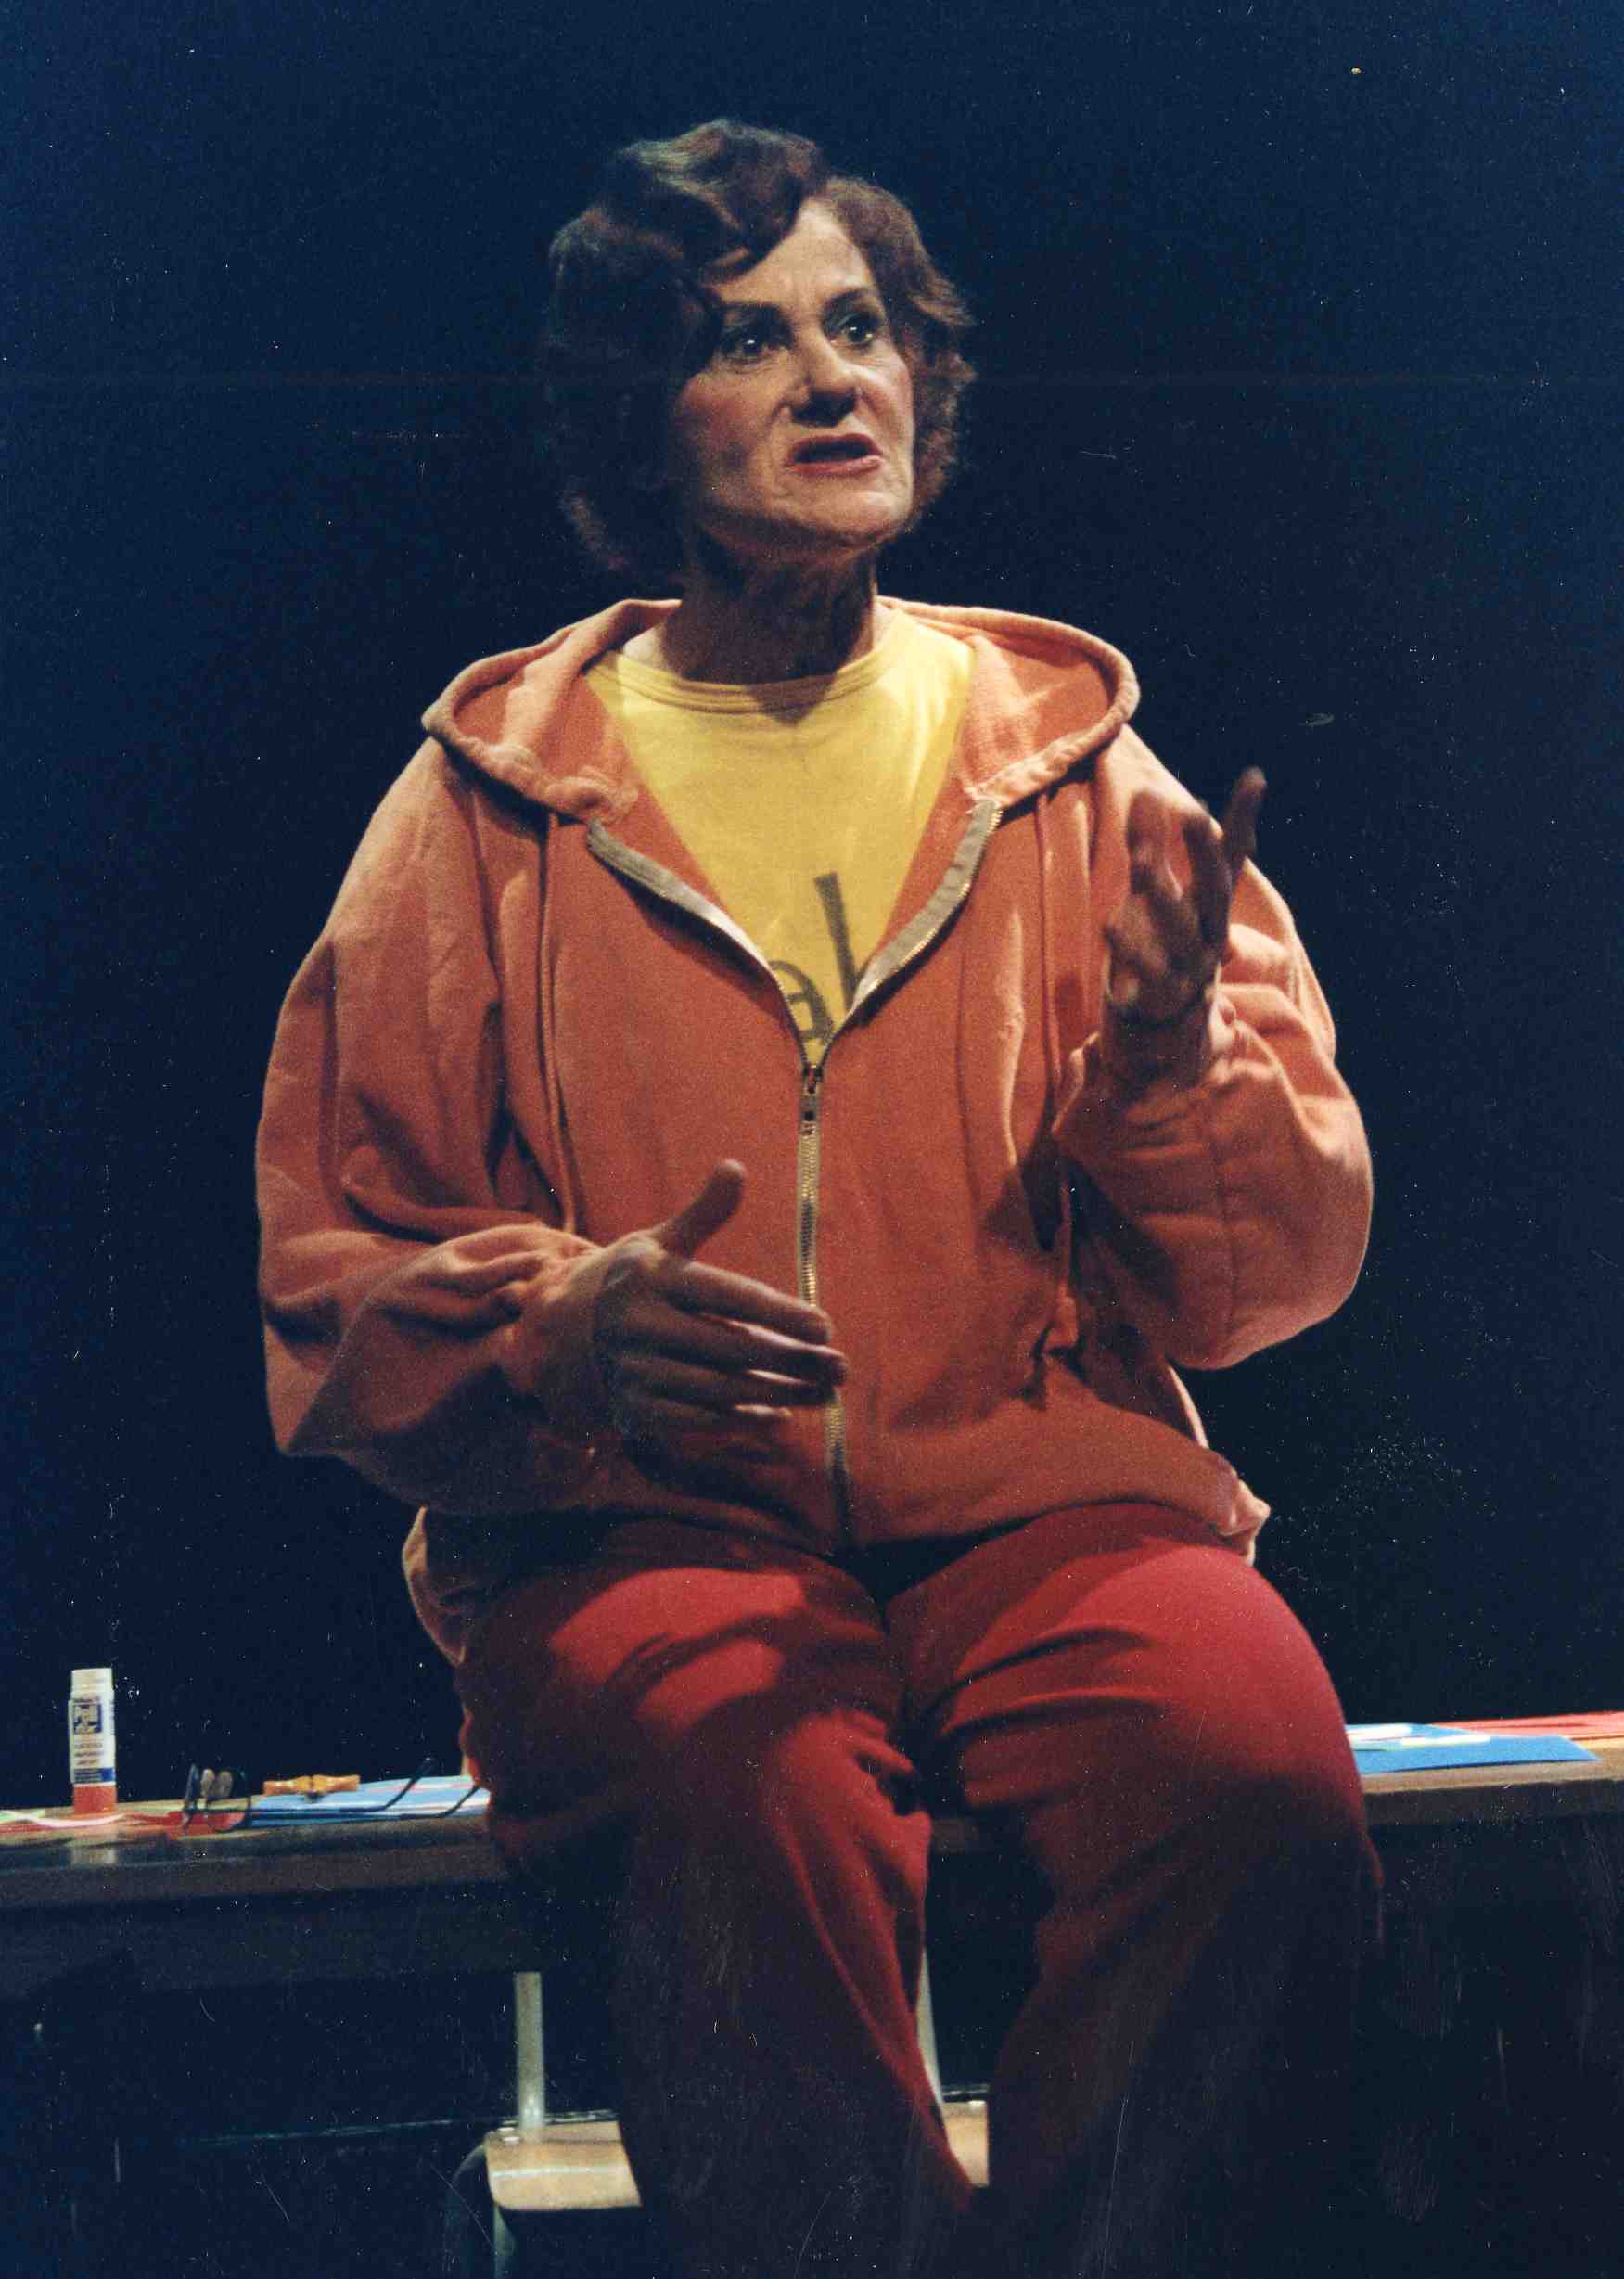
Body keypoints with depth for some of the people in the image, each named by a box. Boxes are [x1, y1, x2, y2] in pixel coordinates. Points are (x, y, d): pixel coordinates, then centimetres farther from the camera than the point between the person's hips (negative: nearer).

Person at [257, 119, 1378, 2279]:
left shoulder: (1075, 772, 13)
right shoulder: (491, 804, 10)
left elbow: (1286, 1273, 13)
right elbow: (328, 1281, 10)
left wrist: (1172, 1063, -8)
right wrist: (557, 1318, -11)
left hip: (1049, 1497, 2)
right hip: (641, 1526, -1)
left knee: (1257, 1760, -31)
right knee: (760, 1784, -36)